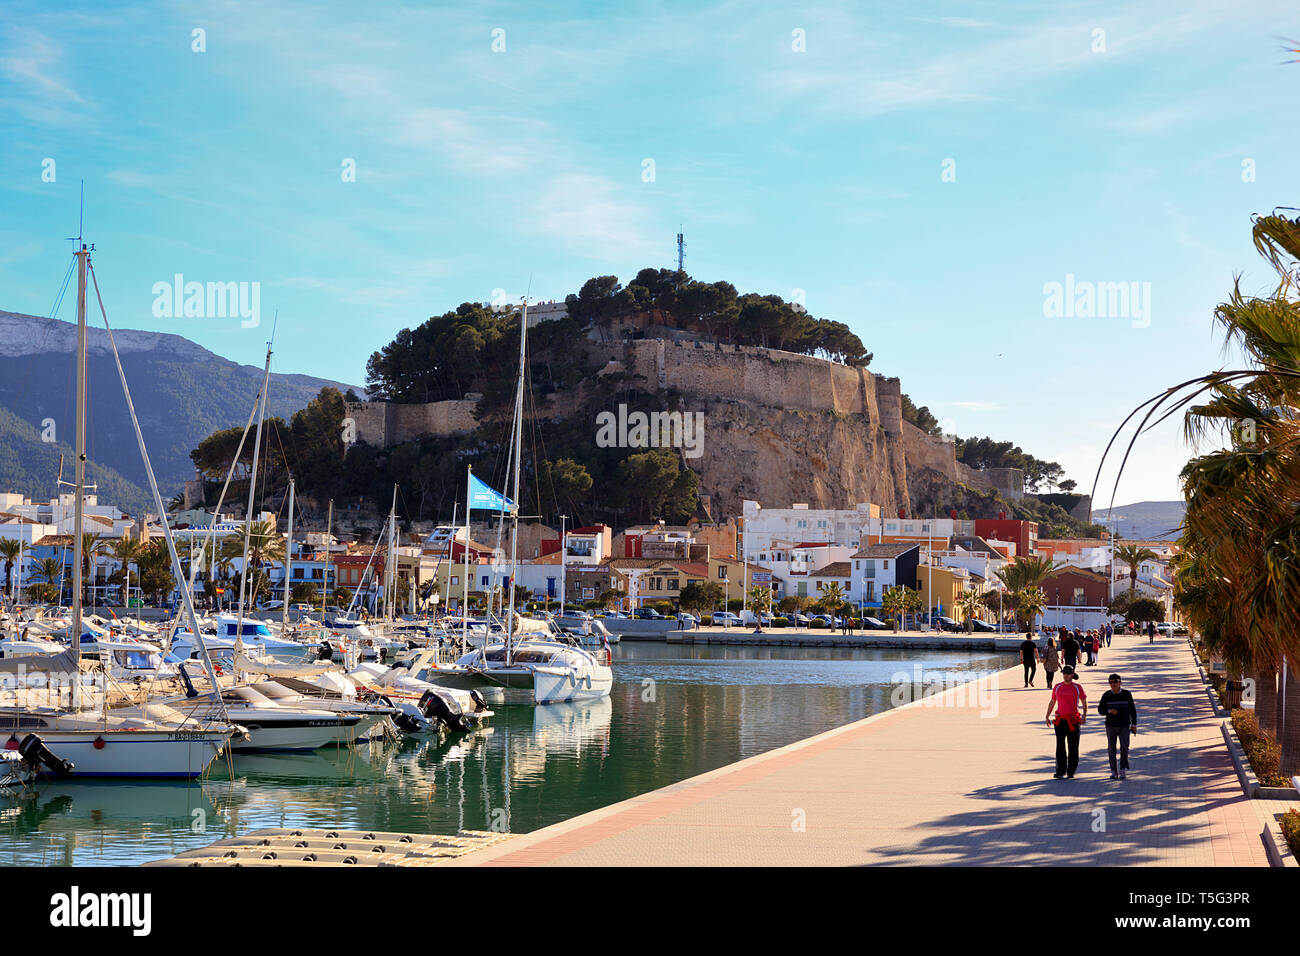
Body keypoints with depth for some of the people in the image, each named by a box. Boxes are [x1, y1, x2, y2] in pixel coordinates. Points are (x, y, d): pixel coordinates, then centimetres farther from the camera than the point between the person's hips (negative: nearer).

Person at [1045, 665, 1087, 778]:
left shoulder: (1077, 687, 2)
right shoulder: (1057, 687, 8)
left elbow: (1084, 703, 4)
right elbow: (1052, 702, 17)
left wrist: (1084, 715, -11)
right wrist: (1047, 716, 12)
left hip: (1073, 721, -1)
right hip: (1060, 720, 1)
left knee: (1073, 747, 3)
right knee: (1060, 747, -4)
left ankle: (1071, 771, 12)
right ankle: (1060, 771, -1)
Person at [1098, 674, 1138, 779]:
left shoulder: (1126, 694, 1)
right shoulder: (1106, 696, 1)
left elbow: (1132, 710, 9)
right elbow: (1100, 710, 3)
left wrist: (1134, 724, 5)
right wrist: (1109, 711, -17)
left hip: (1124, 726, -1)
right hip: (1111, 726, 1)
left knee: (1124, 747, -16)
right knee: (1111, 749, 3)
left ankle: (1122, 769, -3)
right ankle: (1114, 772, 13)